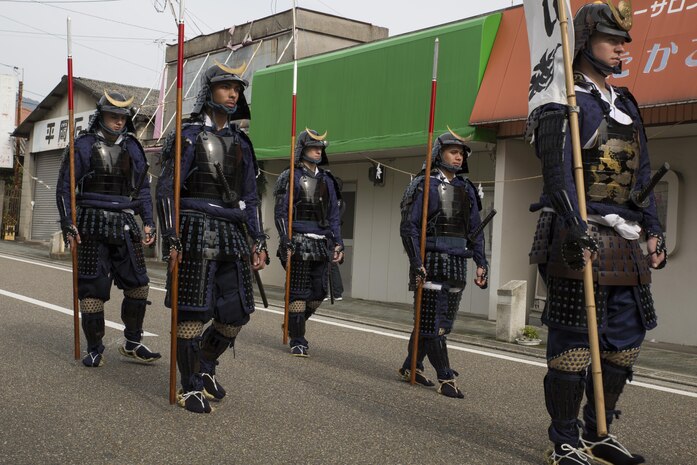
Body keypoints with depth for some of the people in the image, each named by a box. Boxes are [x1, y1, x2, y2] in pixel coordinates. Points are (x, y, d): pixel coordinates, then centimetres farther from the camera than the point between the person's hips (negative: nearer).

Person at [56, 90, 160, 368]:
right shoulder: (83, 146, 1)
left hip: (125, 226, 4)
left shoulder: (133, 148, 11)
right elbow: (64, 187, 1)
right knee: (92, 287, -1)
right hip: (92, 227, -4)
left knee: (138, 284, 2)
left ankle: (132, 344, 16)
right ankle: (95, 350, 10)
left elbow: (143, 188, 16)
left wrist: (149, 221, 7)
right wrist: (67, 223, -7)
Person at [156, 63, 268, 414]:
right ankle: (190, 387, 12)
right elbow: (166, 190, -6)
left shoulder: (240, 142, 15)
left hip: (232, 235, 6)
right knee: (192, 312, -1)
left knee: (237, 311, 6)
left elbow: (249, 198, 18)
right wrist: (171, 239, -14)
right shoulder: (190, 136, -2)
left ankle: (206, 367, 29)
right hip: (197, 231, -6)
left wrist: (258, 241, 11)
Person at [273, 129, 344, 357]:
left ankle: (293, 325, 32)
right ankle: (297, 341, 7)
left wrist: (338, 243, 9)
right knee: (298, 292, -2)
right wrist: (286, 242, -14)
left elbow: (333, 215, 16)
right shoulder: (290, 177, -1)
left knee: (318, 293, 8)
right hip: (299, 242, -5)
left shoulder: (327, 180, 15)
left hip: (321, 244, 5)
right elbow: (280, 213, -4)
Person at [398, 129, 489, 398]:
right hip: (431, 262, -6)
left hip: (458, 264, 6)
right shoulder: (425, 185, -3)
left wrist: (481, 263, 7)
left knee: (443, 322, 10)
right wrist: (416, 263, -16)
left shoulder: (466, 188, 13)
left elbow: (475, 230, 16)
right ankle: (446, 379, 0)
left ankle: (411, 367, 24)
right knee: (432, 322, -5)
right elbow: (409, 227, -8)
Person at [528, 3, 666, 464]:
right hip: (579, 238, -9)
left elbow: (641, 173, 20)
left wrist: (654, 228, 12)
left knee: (627, 339, 11)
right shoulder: (565, 102, -5)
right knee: (573, 341, -4)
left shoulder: (626, 104, 20)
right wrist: (576, 228, -26)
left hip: (623, 240, 9)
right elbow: (557, 170, -17)